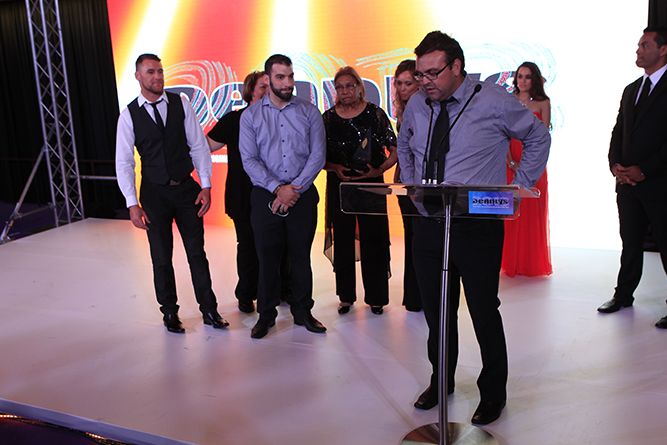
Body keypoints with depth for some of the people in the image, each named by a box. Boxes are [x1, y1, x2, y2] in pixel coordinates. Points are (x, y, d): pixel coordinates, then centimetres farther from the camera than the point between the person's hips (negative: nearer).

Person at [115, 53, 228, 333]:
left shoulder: (181, 105, 0)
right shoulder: (129, 116, -3)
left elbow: (199, 146, 1)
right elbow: (124, 163, -4)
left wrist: (206, 185, -7)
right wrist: (132, 204, -12)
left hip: (186, 188, 1)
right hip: (154, 192, 0)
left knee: (197, 253, 6)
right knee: (161, 258, 9)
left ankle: (209, 310, 18)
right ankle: (169, 312, 26)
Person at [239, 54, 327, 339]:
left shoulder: (309, 112, 4)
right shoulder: (250, 116, 4)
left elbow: (318, 155, -2)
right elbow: (249, 160, -3)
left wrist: (295, 188, -11)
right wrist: (278, 188, -13)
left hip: (303, 194, 1)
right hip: (266, 195, 0)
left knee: (301, 254, 8)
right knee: (267, 256, 4)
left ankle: (302, 311, 22)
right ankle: (266, 314, 19)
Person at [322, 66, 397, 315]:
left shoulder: (375, 114, 0)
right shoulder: (328, 118, 6)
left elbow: (395, 151, 0)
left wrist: (379, 169, -14)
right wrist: (335, 168, -9)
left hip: (371, 185, -2)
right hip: (338, 186, 2)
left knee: (374, 241, 0)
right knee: (342, 241, 6)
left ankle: (376, 297, 14)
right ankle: (346, 296, 20)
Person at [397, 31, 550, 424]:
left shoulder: (494, 102, -5)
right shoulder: (417, 105, 8)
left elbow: (538, 137, 7)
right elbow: (404, 147, 27)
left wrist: (517, 188, 1)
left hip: (478, 226, -4)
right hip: (428, 225, 4)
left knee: (484, 311, 4)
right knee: (435, 310, 12)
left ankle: (493, 393, 23)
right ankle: (441, 381, 33)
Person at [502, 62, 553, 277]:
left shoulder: (543, 103, 5)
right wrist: (512, 163, -10)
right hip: (511, 164, 1)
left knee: (534, 213, 0)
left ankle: (534, 264, 9)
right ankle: (512, 264, 8)